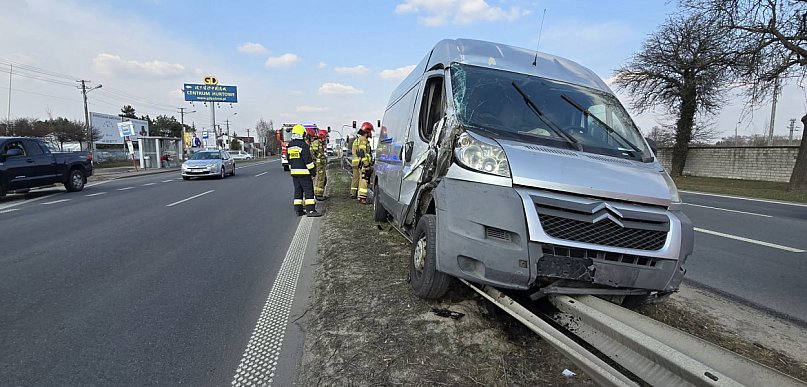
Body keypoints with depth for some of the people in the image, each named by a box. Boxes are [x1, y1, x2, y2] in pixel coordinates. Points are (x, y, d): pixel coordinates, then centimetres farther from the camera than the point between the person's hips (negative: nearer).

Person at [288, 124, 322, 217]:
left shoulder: (289, 146, 12)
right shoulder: (303, 145, -13)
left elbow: (289, 161, 18)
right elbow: (308, 160, -14)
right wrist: (313, 171, -9)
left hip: (294, 172, 8)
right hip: (304, 172, -8)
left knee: (298, 190, 11)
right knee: (309, 190, -6)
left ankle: (298, 210, 12)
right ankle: (310, 210, -9)